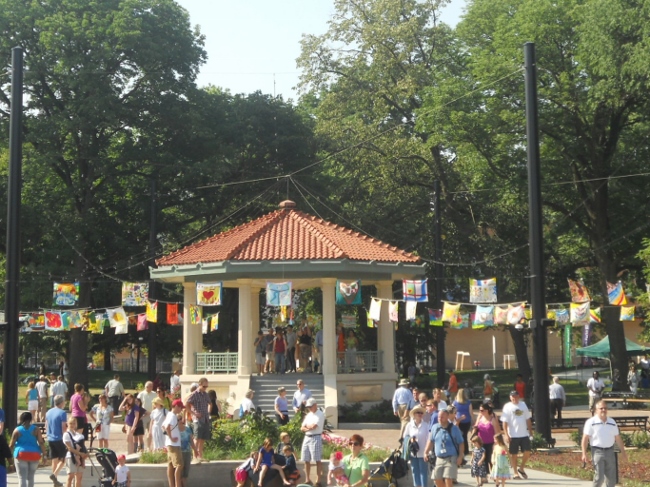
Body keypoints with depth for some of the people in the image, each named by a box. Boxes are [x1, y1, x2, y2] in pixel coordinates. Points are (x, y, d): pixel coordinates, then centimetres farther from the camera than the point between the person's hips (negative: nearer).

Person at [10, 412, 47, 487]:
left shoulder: (17, 430, -1)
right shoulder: (36, 429, 2)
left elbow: (11, 445, 1)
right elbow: (41, 442, -4)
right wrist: (43, 454, 1)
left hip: (21, 454, -2)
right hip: (34, 455, 2)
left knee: (22, 477, -4)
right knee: (30, 477, 17)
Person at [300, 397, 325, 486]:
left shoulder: (320, 415, -6)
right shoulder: (308, 415, 17)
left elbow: (314, 426, -17)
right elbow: (302, 428, 12)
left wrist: (306, 426, 2)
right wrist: (309, 428, -8)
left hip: (316, 438, -8)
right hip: (307, 438, 8)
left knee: (317, 460, -5)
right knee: (306, 460, 9)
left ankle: (318, 479, -3)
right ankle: (307, 479, 16)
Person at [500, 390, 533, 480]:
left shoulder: (523, 405, 8)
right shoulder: (507, 407, -5)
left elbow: (528, 419, 14)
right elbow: (504, 422, -8)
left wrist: (530, 431, 11)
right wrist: (506, 435, -15)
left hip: (524, 434, 4)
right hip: (513, 435, -4)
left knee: (527, 452, 0)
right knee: (513, 454, 4)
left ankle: (521, 469, 21)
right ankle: (516, 473, 15)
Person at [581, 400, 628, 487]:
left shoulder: (612, 422, 10)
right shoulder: (591, 422, -5)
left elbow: (618, 438, 16)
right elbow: (585, 439, -7)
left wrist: (623, 452, 14)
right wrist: (584, 454, -14)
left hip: (610, 451, 5)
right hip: (597, 451, -5)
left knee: (611, 478, 7)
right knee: (599, 477, -12)